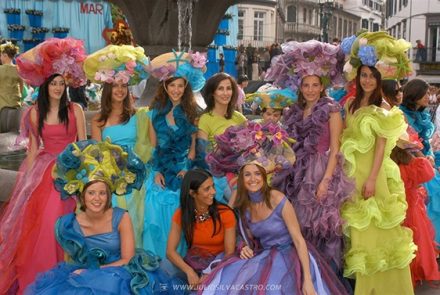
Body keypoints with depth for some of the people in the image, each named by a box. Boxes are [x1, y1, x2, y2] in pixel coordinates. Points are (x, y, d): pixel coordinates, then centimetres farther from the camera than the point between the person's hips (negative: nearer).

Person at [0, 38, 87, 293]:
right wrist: (26, 178, 7)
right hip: (43, 173, 2)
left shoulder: (75, 110, -2)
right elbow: (33, 147, 9)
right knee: (39, 224, 0)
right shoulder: (35, 113, 4)